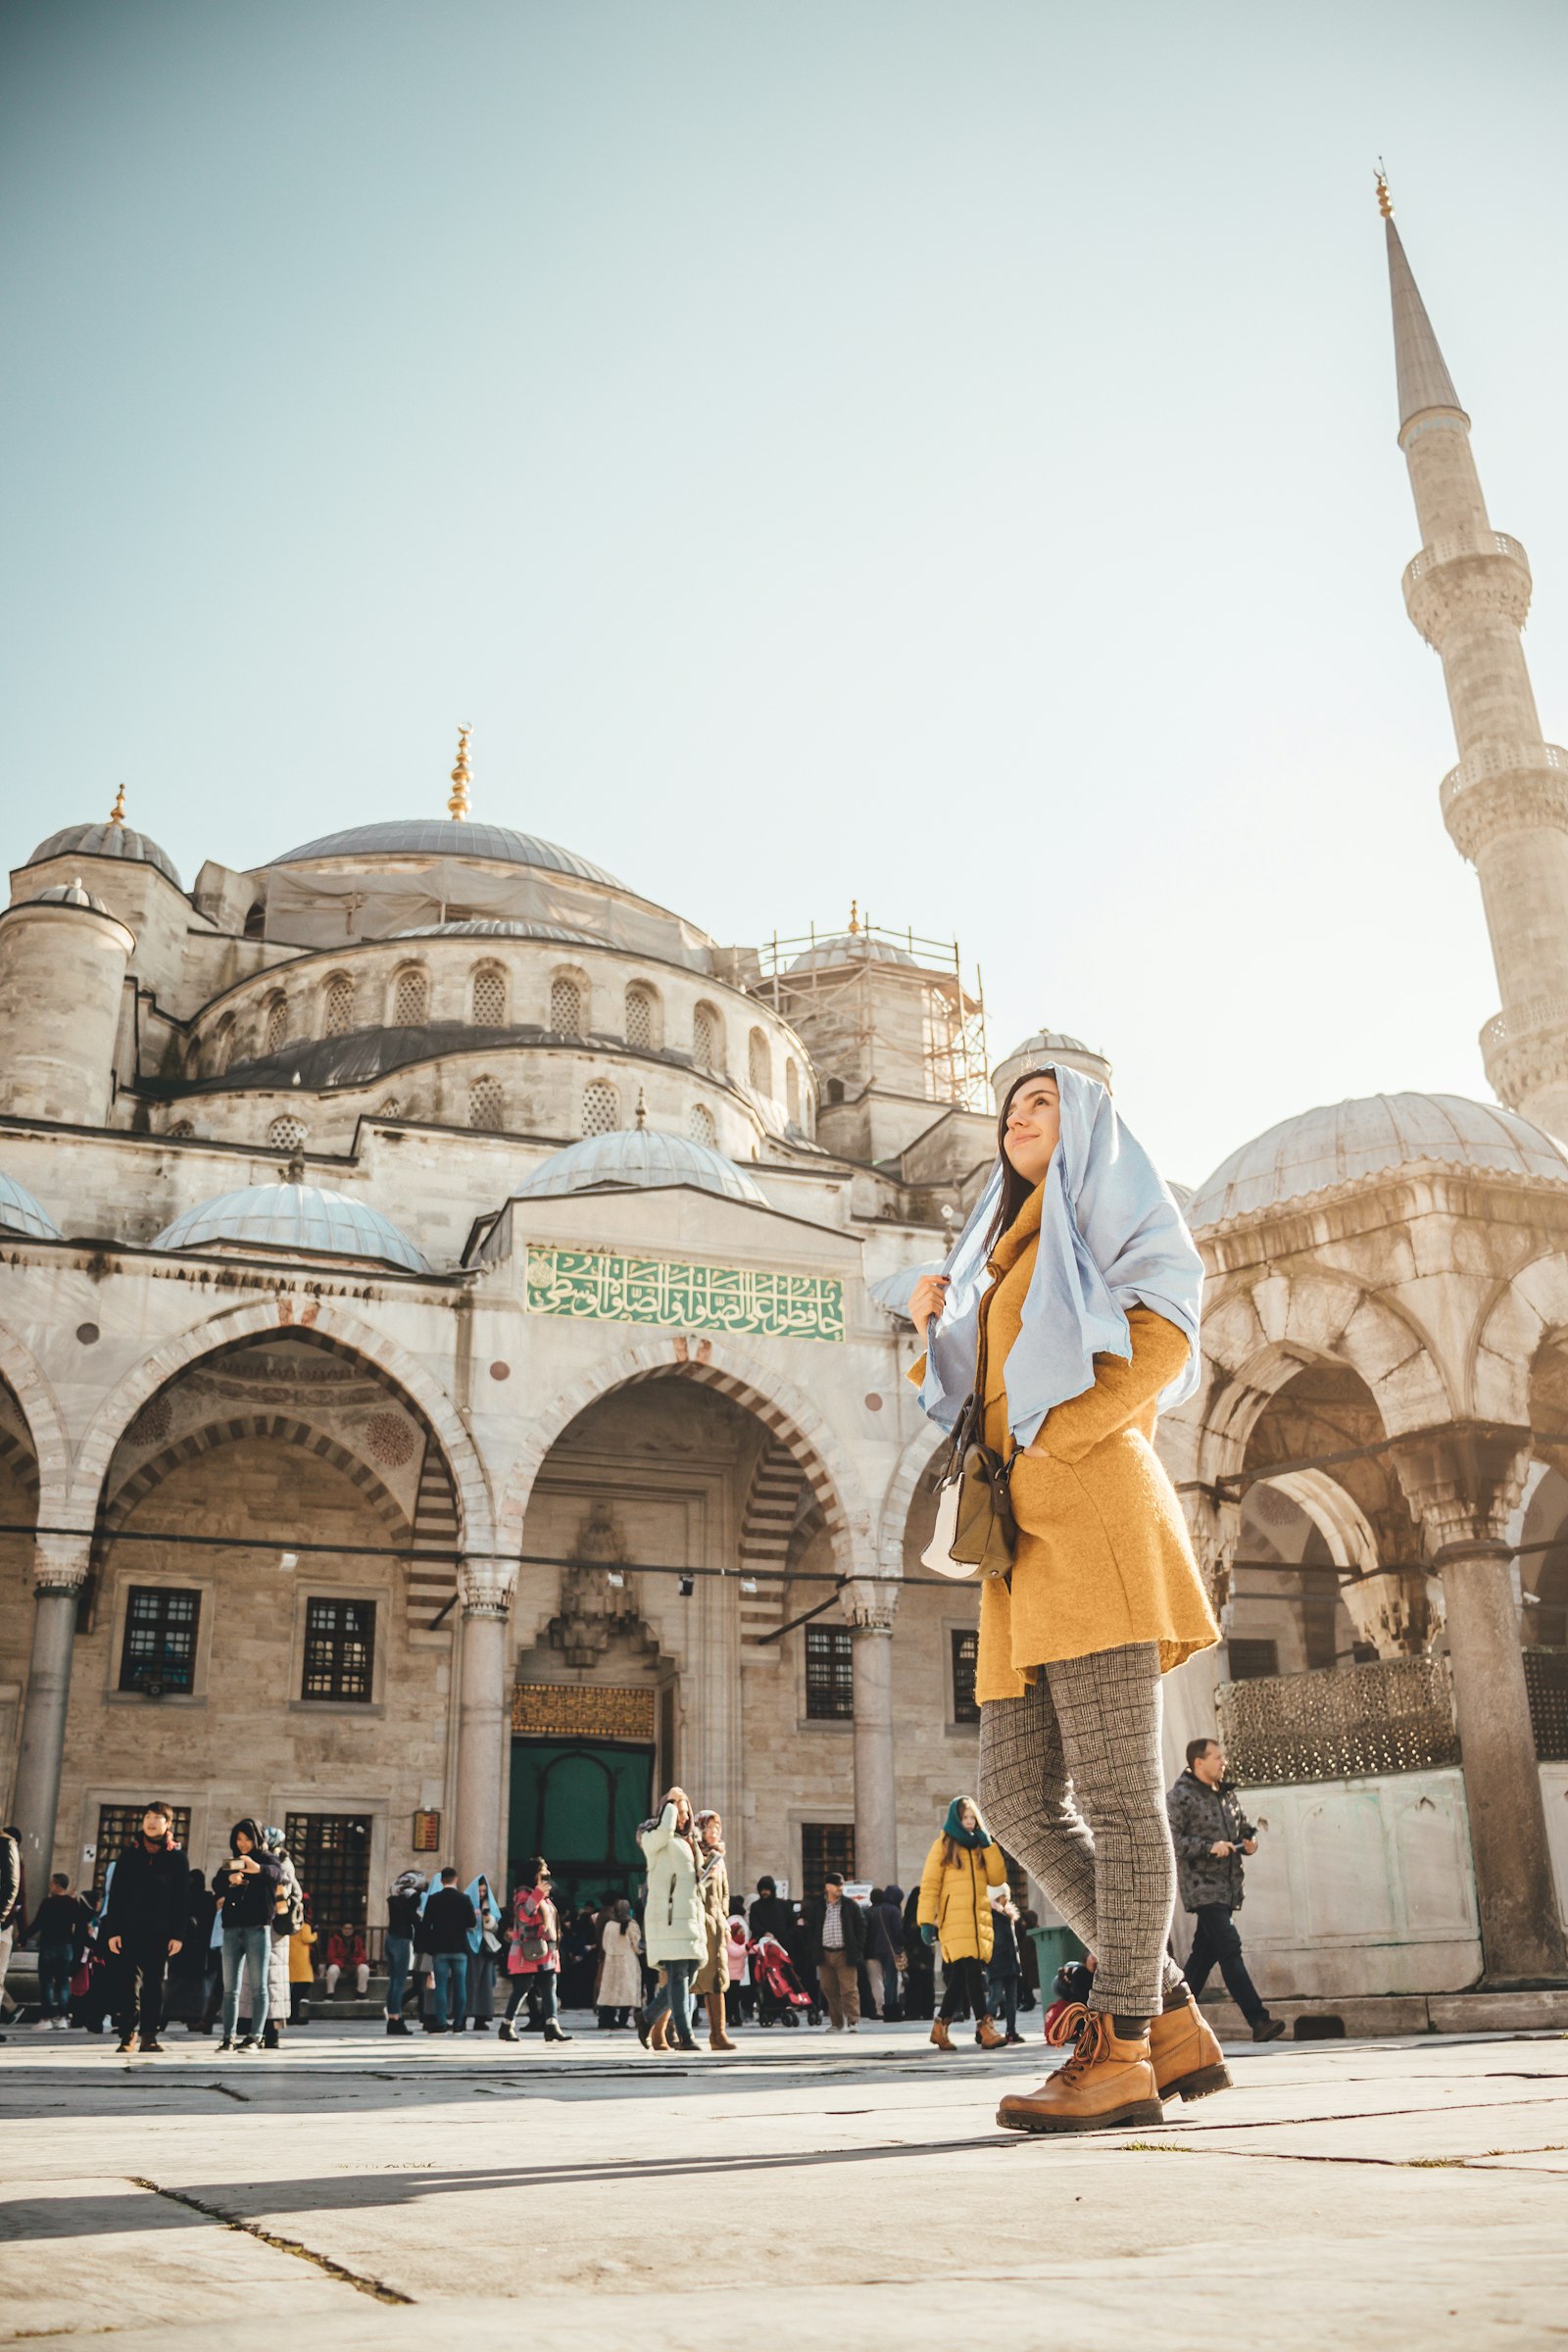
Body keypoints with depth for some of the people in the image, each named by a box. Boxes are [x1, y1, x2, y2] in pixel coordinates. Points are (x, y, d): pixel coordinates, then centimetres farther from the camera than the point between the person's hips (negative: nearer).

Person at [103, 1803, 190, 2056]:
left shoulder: (177, 1858, 4)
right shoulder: (129, 1855, 8)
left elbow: (182, 1900, 2)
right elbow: (115, 1895, 5)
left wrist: (178, 1935, -5)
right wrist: (113, 1930, -3)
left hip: (161, 1932, 0)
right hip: (131, 1930, 0)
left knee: (155, 1984, 3)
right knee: (130, 1982, -5)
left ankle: (149, 2035, 9)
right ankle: (128, 2035, 0)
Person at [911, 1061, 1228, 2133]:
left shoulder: (1117, 1217, 10)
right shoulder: (1007, 1257, 30)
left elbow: (1161, 1345, -8)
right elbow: (978, 1407, 26)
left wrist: (1053, 1437, -14)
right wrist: (935, 1335, 9)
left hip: (1094, 1505, -8)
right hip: (1027, 1533, 8)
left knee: (1115, 1789, -11)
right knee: (1018, 1795, 1)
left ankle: (1119, 2048, -8)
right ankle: (1176, 2025, 5)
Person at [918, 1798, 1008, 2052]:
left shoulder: (981, 1845, 17)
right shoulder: (944, 1844, 3)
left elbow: (997, 1878, 5)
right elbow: (929, 1884, -2)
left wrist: (989, 1846, -3)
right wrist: (927, 1921, -10)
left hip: (980, 1920, 5)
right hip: (954, 1921, -5)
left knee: (961, 1978, 5)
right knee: (972, 1973, -16)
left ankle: (941, 2026, 18)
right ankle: (984, 2027, -17)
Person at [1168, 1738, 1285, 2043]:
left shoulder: (1227, 1795, 16)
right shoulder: (1180, 1797, -8)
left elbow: (1245, 1828, 26)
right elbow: (1170, 1839, -15)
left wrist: (1250, 1842, 3)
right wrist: (1210, 1847, -22)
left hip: (1227, 1887, 8)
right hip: (1202, 1886, -8)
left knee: (1204, 1953, 10)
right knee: (1230, 1948, -15)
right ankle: (1258, 2020, -20)